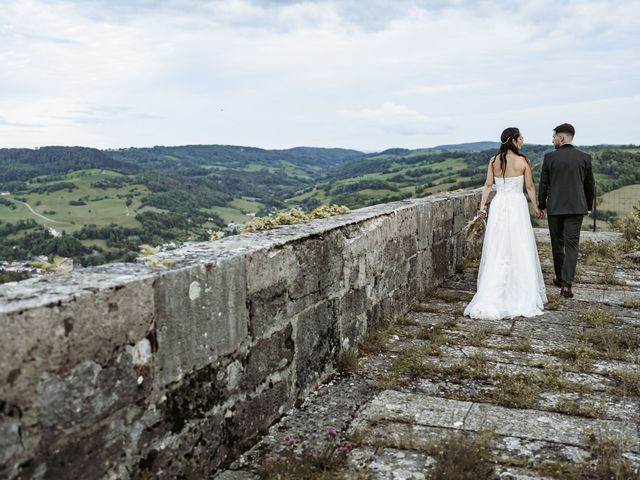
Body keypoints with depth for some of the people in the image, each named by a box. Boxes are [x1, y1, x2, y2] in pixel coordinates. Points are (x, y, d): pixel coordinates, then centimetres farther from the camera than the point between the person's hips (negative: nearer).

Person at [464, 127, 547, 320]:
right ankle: (522, 296, 10)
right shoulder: (523, 161, -6)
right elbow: (530, 187, 0)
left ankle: (490, 298, 3)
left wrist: (482, 205, 9)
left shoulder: (494, 160, 3)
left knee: (496, 251, 5)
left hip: (498, 205, 3)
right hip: (517, 205, -3)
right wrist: (536, 207, 11)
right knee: (519, 251, 4)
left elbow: (488, 185, 3)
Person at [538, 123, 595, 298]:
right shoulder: (585, 157, 0)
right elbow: (590, 185, 7)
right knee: (571, 245, 0)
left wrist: (541, 205, 11)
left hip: (555, 207, 0)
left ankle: (560, 278, 27)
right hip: (576, 207, 0)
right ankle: (566, 284, -10)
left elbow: (543, 184, -1)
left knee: (557, 243, 14)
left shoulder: (549, 157, -5)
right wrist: (588, 205, 20)